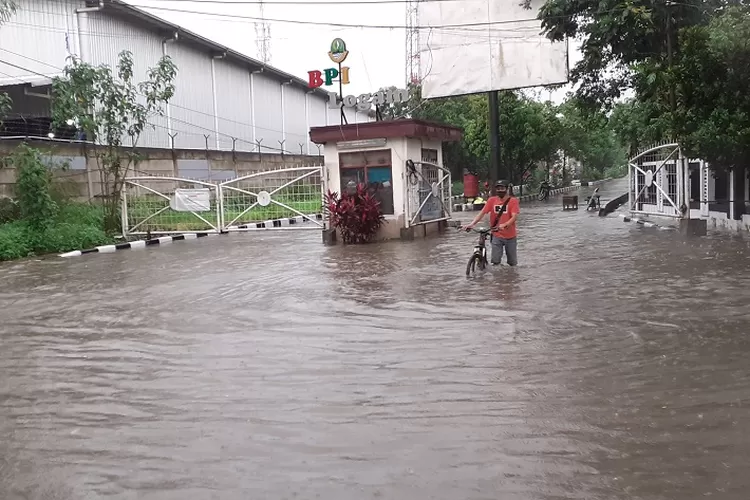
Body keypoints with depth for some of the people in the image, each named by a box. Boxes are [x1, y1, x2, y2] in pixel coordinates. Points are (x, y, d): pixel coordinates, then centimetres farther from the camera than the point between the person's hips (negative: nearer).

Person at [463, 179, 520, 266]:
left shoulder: (513, 201, -7)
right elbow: (482, 213, -7)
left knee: (512, 263, 10)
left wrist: (504, 225, -36)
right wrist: (472, 224, -22)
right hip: (496, 236, 1)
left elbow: (514, 217, -18)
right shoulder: (492, 200, 0)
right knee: (495, 261, -5)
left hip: (510, 236, -1)